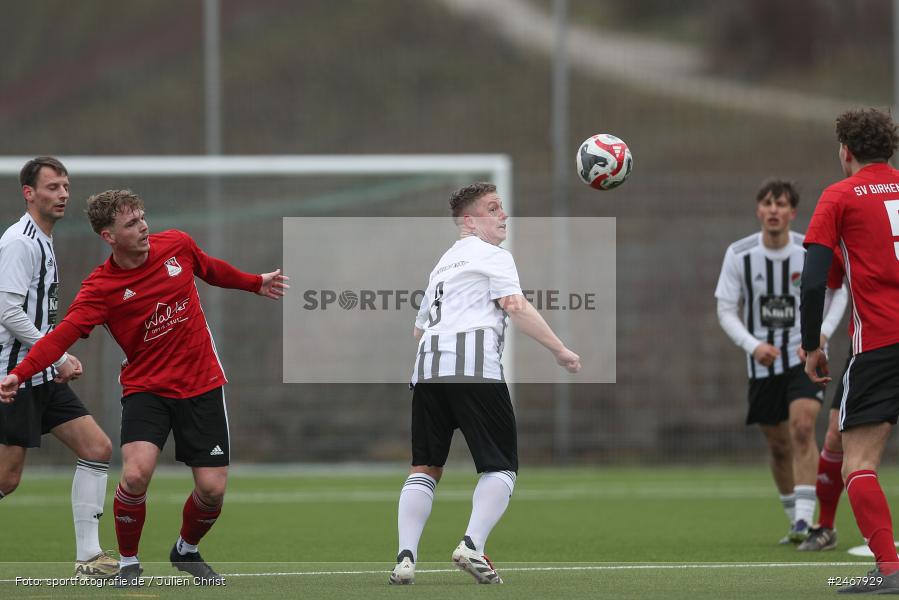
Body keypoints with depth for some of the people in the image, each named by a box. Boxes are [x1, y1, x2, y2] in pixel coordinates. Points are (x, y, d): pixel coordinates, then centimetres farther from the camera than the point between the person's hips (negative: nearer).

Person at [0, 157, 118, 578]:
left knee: (97, 449, 2)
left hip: (45, 377, 10)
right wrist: (58, 357, -17)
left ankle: (88, 558, 2)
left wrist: (61, 357, 12)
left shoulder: (43, 242, 17)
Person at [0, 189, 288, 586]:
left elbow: (212, 270, 18)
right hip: (146, 387, -3)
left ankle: (187, 551, 31)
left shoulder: (177, 245, -4)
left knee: (212, 489, -3)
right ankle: (128, 564, -1)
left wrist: (256, 283, 32)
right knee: (136, 475, -26)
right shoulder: (100, 288, -15)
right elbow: (63, 334, -26)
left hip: (201, 384, 3)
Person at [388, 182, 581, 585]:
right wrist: (559, 350, -4)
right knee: (501, 467, 0)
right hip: (475, 368, -7)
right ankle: (472, 545, -20)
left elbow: (419, 328, 37)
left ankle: (406, 556, -7)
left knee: (425, 467, 9)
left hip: (427, 369, 7)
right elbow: (517, 308, -6)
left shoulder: (444, 263, 31)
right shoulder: (493, 256, 7)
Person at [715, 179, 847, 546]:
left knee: (803, 429, -22)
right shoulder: (739, 254, -7)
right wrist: (752, 344, -20)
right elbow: (726, 310, -3)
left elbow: (839, 293, 6)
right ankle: (796, 522, 26)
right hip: (763, 362, 2)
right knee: (779, 447, 8)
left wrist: (821, 334, -10)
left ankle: (806, 520, -24)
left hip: (805, 356, -2)